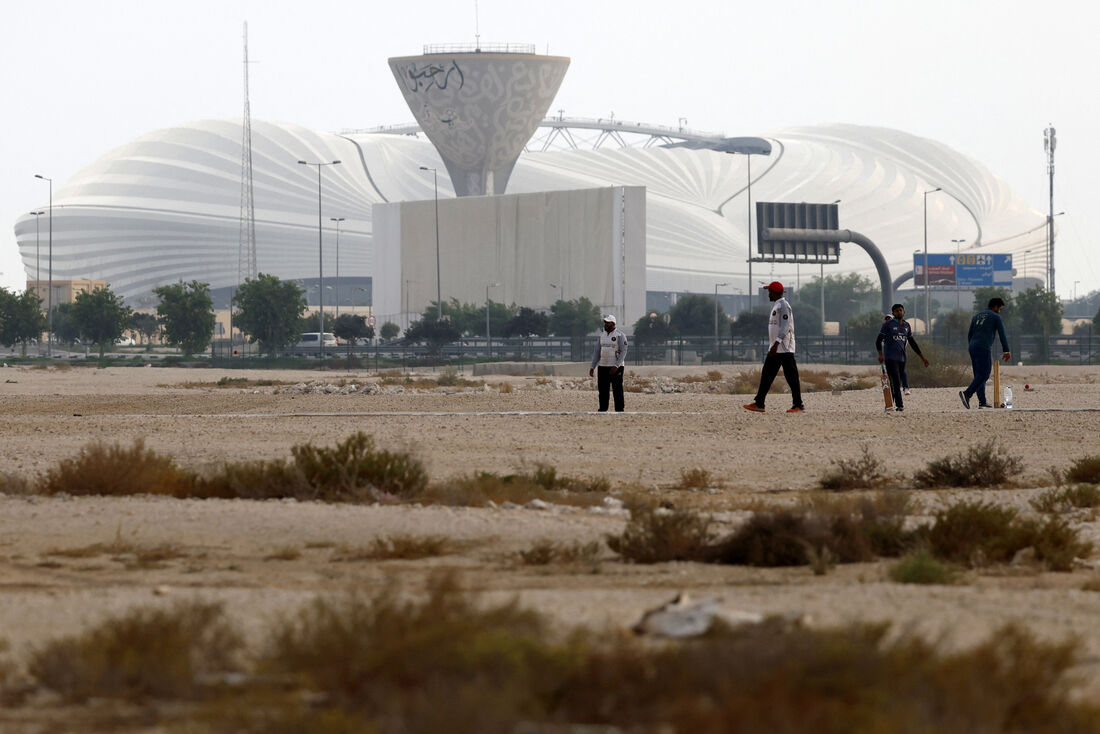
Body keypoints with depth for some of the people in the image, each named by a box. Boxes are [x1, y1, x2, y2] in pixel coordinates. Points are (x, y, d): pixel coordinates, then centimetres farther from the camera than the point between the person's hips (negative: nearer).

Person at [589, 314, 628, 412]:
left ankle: (619, 410, -3)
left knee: (617, 389, -5)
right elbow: (597, 352, 17)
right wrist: (592, 367, 8)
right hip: (602, 367, 6)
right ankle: (603, 410, 9)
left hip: (616, 367, -6)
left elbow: (623, 352, -12)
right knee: (603, 389, 5)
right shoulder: (602, 336, 14)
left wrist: (616, 366, -22)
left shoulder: (620, 335, -5)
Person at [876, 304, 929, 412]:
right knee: (896, 381, -14)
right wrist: (880, 354, -21)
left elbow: (912, 342, 22)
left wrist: (922, 357, 21)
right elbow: (879, 340, -5)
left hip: (902, 358, 5)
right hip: (890, 358, -5)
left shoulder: (907, 326, 16)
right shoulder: (888, 325, -1)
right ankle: (900, 405, -18)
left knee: (895, 383, 4)